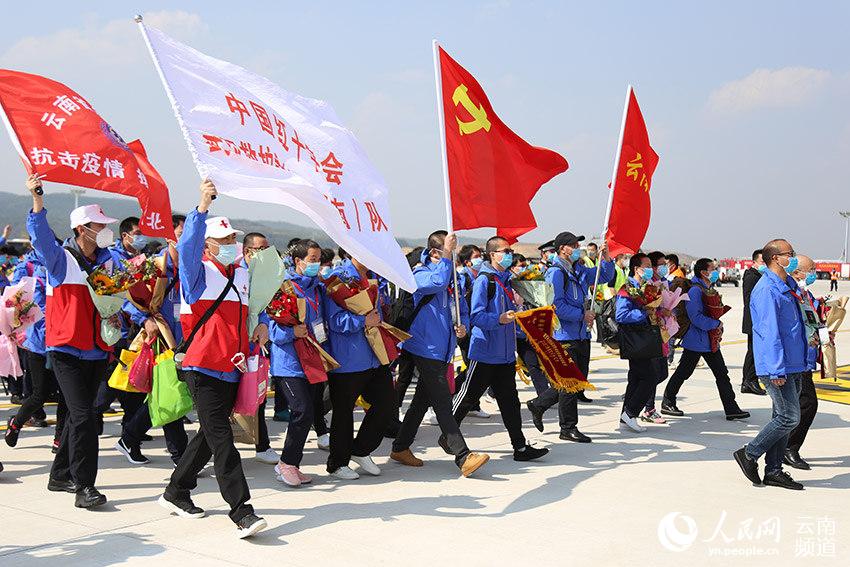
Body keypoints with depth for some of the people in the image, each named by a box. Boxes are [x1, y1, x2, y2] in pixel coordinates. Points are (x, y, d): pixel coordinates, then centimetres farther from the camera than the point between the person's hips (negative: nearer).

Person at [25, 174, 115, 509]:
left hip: (97, 351, 6)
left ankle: (61, 477, 29)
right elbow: (41, 236, -22)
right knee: (83, 414, -13)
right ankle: (84, 487, -8)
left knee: (79, 414, 14)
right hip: (66, 350, -6)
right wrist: (37, 199, -35)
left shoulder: (108, 261, 10)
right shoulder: (60, 259, -5)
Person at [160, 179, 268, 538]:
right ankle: (242, 513, -12)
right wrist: (202, 208, -39)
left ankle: (176, 493, 32)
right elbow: (187, 247, -27)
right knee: (221, 439, -11)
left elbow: (249, 307, 30)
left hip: (233, 368, 8)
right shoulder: (199, 271, -6)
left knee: (209, 435, 16)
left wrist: (262, 324, 9)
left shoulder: (241, 273, 14)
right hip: (204, 367, -8)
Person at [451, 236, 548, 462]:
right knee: (468, 397, 4)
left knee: (509, 400, 7)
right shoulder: (484, 280, -11)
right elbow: (476, 316, -18)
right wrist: (500, 319, -30)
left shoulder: (506, 279, 14)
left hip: (506, 353, 7)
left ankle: (520, 447, 8)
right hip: (485, 352, -7)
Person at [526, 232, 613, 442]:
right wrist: (583, 315, -14)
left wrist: (606, 258, 9)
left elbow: (605, 276, 27)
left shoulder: (579, 271, 14)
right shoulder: (555, 273, -12)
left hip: (582, 334, 9)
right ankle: (568, 428, 9)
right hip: (564, 335, -9)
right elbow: (557, 306, -20)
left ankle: (538, 405, 27)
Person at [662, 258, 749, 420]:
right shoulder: (695, 290, -18)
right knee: (683, 372, 2)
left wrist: (717, 324, 10)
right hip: (695, 341, -9)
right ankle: (667, 404, 16)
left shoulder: (708, 289, 12)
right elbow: (696, 317, -25)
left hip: (710, 341, 9)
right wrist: (717, 324, -16)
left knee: (722, 373, 6)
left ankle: (731, 409, 8)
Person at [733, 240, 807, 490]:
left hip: (793, 366, 10)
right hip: (777, 367, -10)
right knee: (789, 417, -9)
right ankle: (749, 454, 7)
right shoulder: (767, 290, -16)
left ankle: (773, 471, 18)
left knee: (783, 417, 11)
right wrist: (776, 370, -23)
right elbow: (770, 332, -21)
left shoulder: (790, 286, 14)